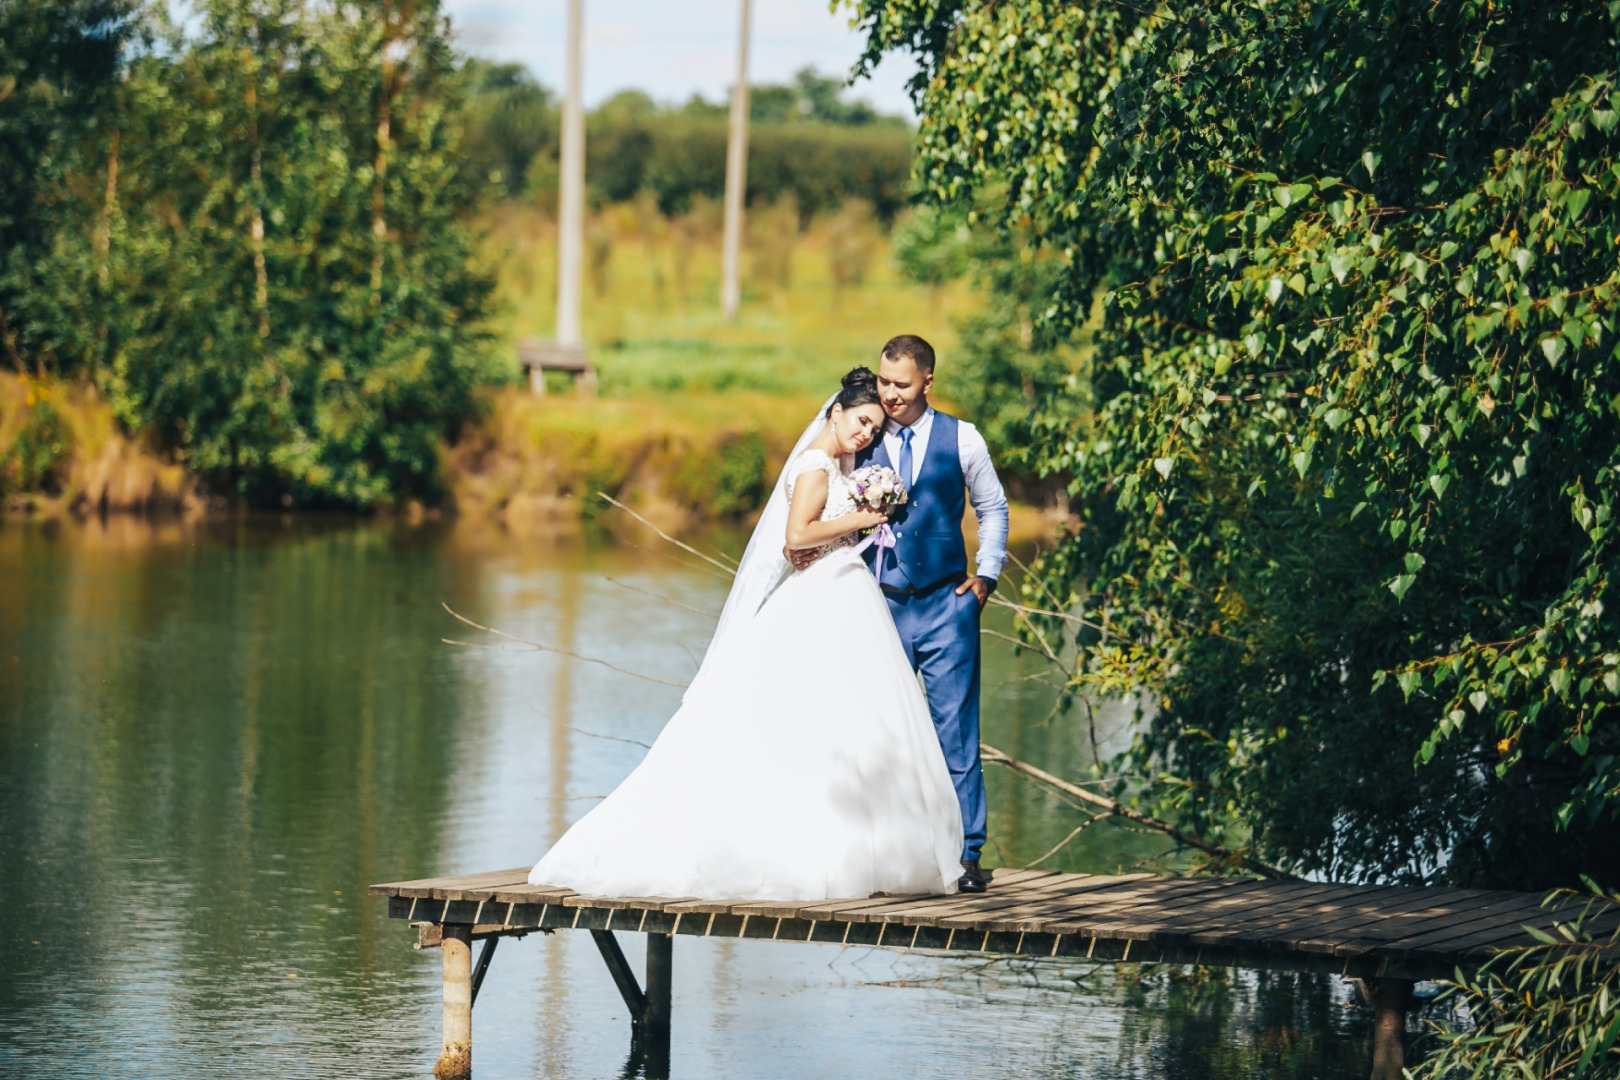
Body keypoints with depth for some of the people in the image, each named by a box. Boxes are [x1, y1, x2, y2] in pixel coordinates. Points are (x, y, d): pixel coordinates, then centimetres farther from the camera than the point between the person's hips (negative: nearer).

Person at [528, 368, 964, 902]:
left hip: (841, 604, 10)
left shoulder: (833, 465, 17)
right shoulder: (816, 466, -11)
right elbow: (798, 533, -22)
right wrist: (863, 519, -15)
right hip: (822, 607, -10)